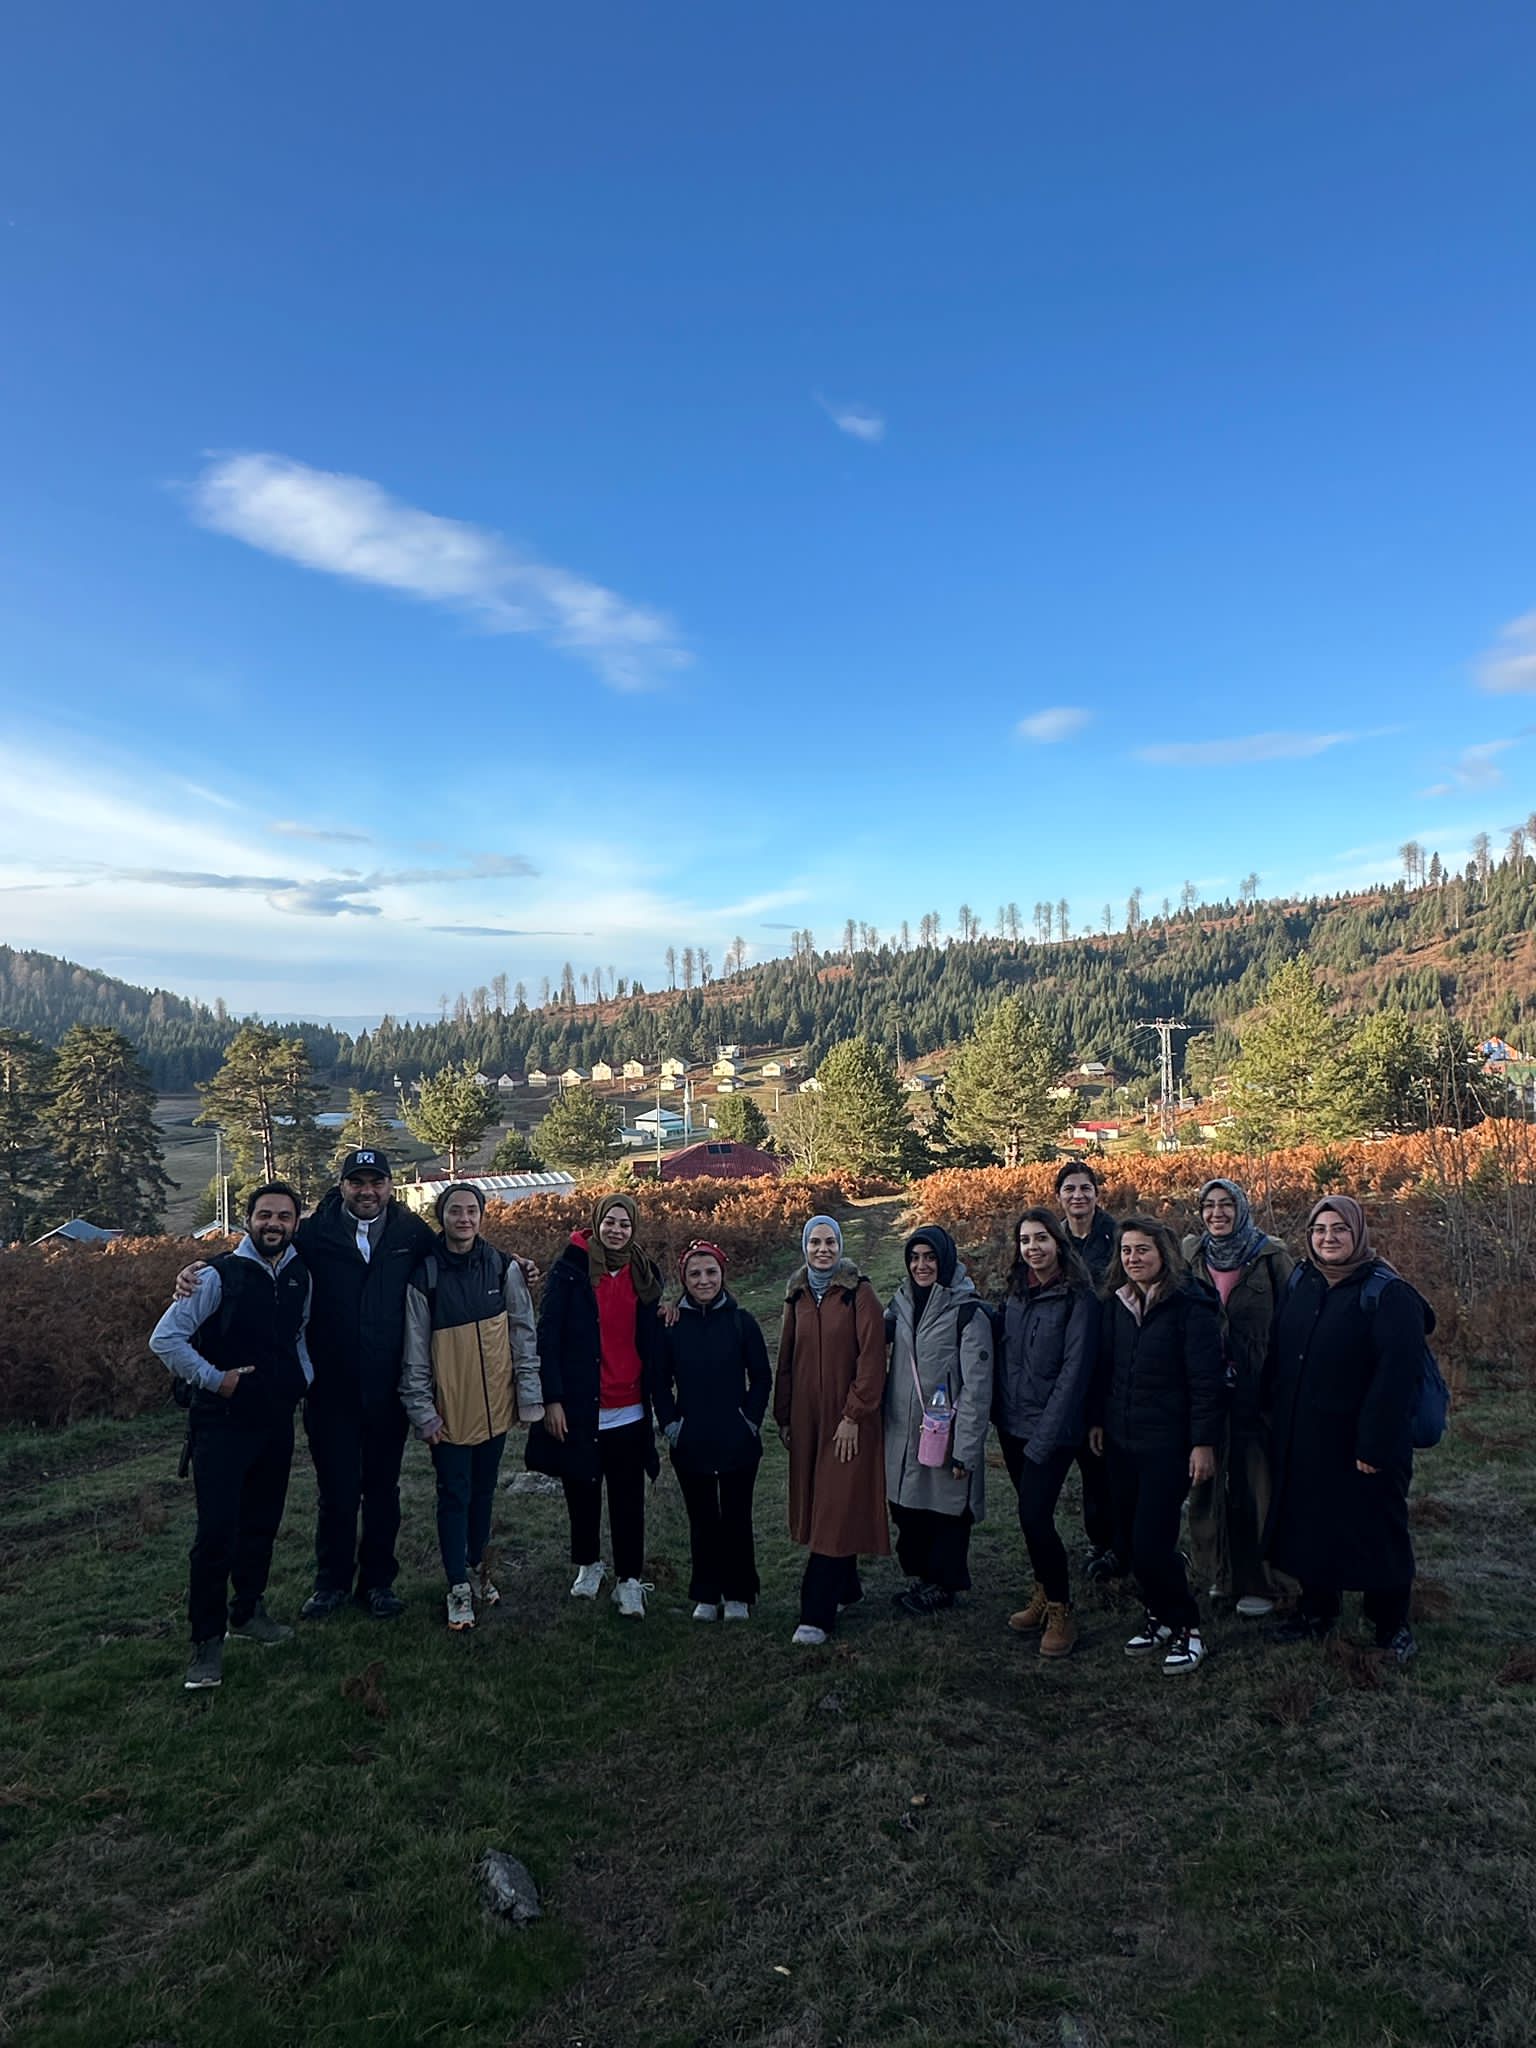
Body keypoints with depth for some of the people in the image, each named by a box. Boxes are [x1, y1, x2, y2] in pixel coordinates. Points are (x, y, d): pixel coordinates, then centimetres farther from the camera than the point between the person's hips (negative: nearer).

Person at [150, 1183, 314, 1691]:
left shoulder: (300, 1278, 3)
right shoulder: (219, 1276, -14)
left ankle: (248, 1611, 34)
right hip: (222, 1423, -5)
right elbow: (164, 1339, -13)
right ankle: (207, 1640, 8)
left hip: (276, 1421, 5)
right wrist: (214, 1379, -14)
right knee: (216, 1531, -5)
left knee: (262, 1522, 16)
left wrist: (305, 1379, 6)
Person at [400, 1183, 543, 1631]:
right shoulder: (424, 1276, -7)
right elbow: (415, 1350, -3)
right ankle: (459, 1586, 15)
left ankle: (476, 1565, 33)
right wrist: (422, 1410, -4)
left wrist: (530, 1396, 0)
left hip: (495, 1404, 2)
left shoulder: (504, 1267, -2)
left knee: (484, 1490, 16)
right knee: (454, 1496, 4)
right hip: (448, 1408, -2)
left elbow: (524, 1333, 2)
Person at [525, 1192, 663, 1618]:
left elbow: (652, 1341, 9)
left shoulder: (644, 1276, 6)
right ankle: (588, 1565, 35)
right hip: (579, 1407, -2)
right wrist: (552, 1399, -11)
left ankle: (630, 1579, 17)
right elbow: (548, 1337, -7)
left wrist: (658, 1398, 5)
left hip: (629, 1410, 2)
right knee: (582, 1492, 14)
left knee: (628, 1500, 4)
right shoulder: (569, 1271, -6)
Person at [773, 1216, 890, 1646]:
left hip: (847, 1420, -5)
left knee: (836, 1512, -5)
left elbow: (872, 1358, -12)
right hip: (807, 1418, 5)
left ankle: (817, 1614, -2)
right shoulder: (797, 1296, 8)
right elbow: (786, 1361, 13)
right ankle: (845, 1588, 30)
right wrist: (783, 1416, 11)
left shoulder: (859, 1293, -8)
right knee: (818, 1508, 12)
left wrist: (853, 1416, -15)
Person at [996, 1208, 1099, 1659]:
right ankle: (1044, 1594, 33)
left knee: (1035, 1516, -10)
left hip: (1053, 1428, -6)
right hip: (1013, 1425, 6)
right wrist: (1000, 1414, 5)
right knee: (1030, 1514, 14)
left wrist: (1045, 1436, -17)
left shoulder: (1078, 1298, -12)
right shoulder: (1015, 1294, 8)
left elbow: (1074, 1371, -15)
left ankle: (1061, 1611, 8)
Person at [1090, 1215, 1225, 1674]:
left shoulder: (1190, 1305, -12)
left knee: (1151, 1541, -7)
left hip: (1168, 1443, -6)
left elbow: (1206, 1378, -12)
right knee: (1129, 1540, 9)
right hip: (1121, 1440, 6)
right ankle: (1160, 1616, 29)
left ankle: (1186, 1628, 14)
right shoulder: (1116, 1304, 7)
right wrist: (1098, 1420, 13)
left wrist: (1203, 1442, -14)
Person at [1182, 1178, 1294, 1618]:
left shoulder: (1271, 1256, -6)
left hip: (1256, 1390, -3)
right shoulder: (1189, 1255, 4)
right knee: (1207, 1480, 12)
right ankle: (1219, 1573, 29)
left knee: (1254, 1485, 4)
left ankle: (1257, 1582, 19)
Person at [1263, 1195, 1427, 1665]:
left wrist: (1377, 1443, -21)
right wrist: (1276, 1420, 6)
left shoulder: (1389, 1294, -14)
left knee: (1375, 1530, 8)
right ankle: (1316, 1611, 33)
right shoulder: (1300, 1284, 5)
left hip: (1359, 1443, -6)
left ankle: (1391, 1625, 26)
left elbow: (1397, 1373, -19)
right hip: (1303, 1441, 6)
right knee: (1311, 1524, 16)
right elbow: (1278, 1357, 11)